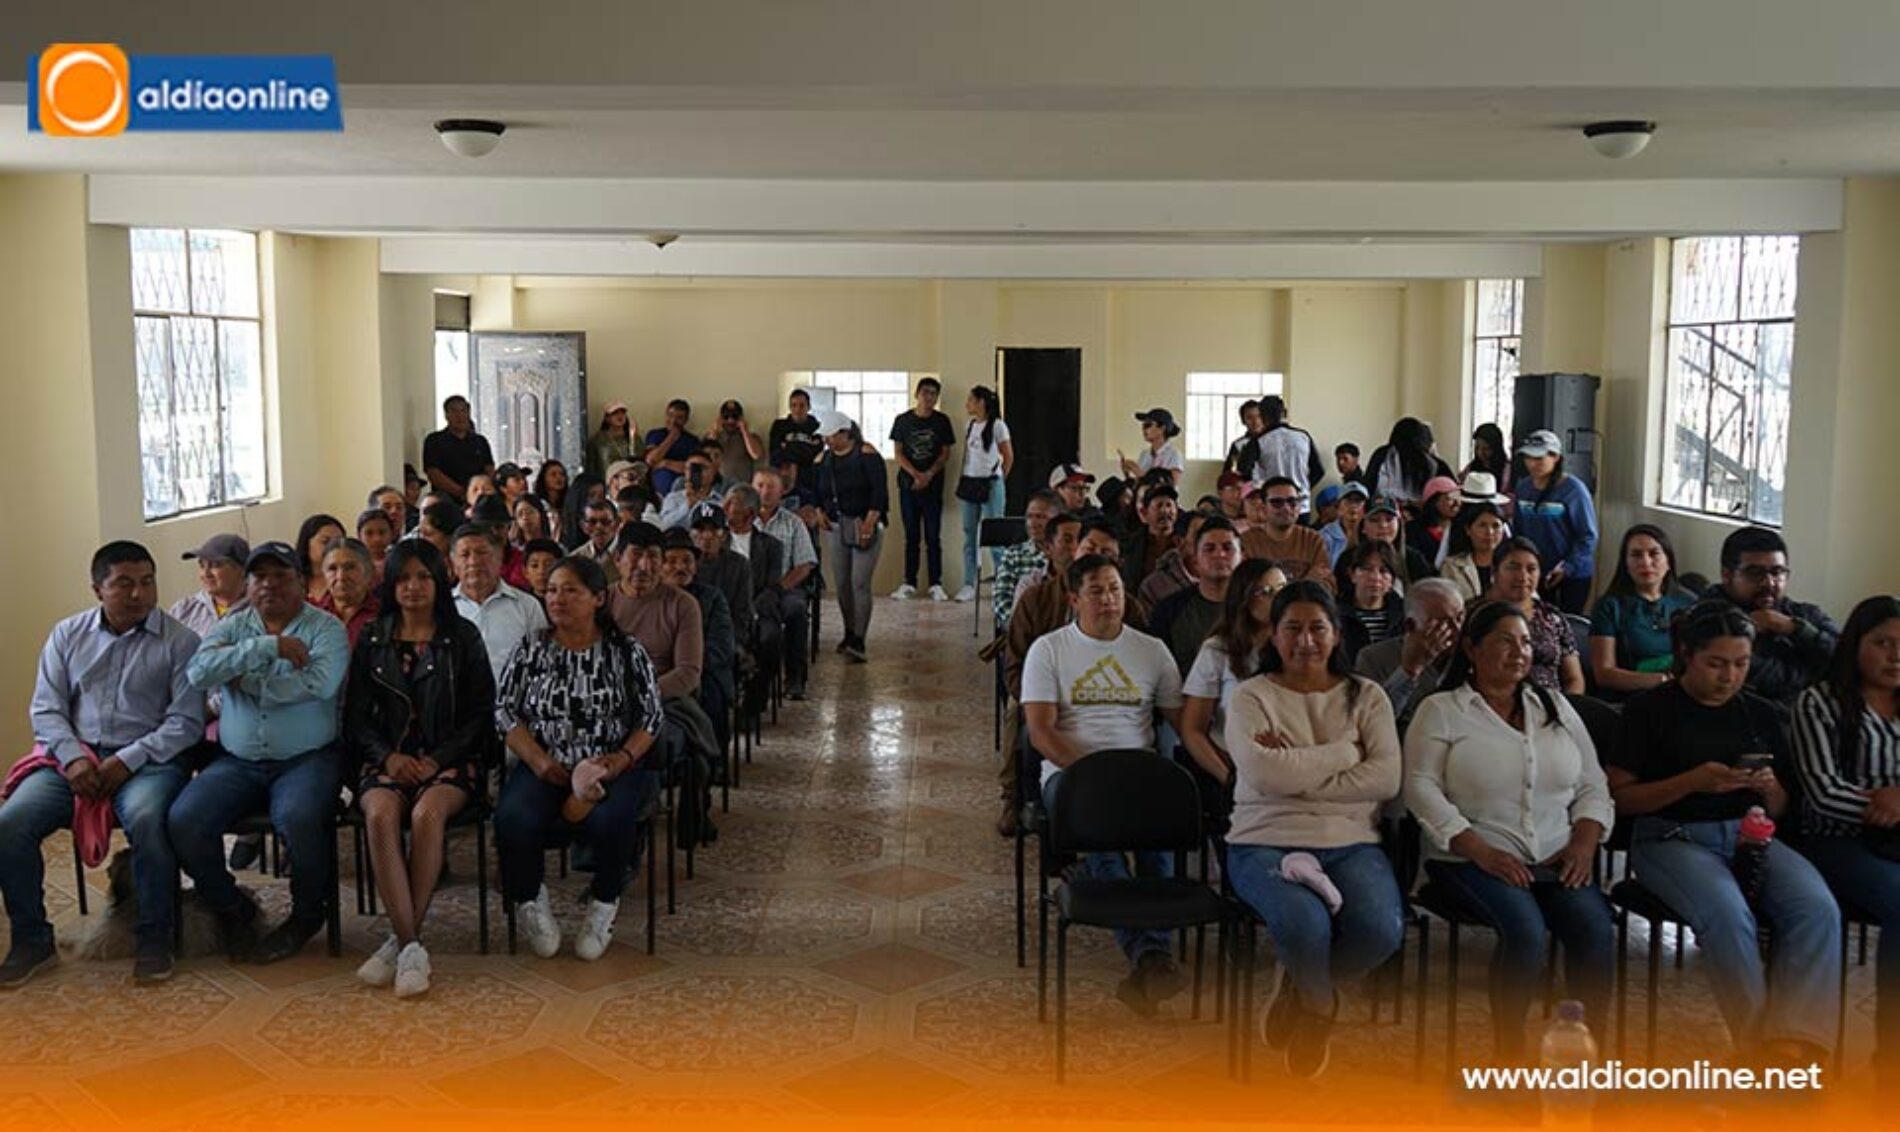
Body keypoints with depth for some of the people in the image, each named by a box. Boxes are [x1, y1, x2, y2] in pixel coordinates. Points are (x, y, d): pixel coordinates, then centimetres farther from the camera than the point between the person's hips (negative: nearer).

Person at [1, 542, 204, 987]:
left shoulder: (179, 641, 1)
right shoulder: (67, 634, 12)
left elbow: (187, 720, -5)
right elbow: (46, 709, 8)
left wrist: (128, 760, -16)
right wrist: (73, 758, -10)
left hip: (148, 760, -3)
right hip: (73, 757, 4)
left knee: (147, 821, -35)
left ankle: (154, 938, -16)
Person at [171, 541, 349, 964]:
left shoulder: (325, 627, 2)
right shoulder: (232, 627, 12)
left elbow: (319, 684, -18)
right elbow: (199, 672, -9)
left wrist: (244, 680, -7)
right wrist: (268, 646, -16)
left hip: (306, 759, -4)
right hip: (237, 761, 4)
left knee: (298, 819, -33)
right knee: (183, 821, -20)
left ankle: (307, 916, -3)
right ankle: (233, 911, 7)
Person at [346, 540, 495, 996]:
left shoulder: (463, 637, 8)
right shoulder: (372, 640, 14)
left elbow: (481, 714, 5)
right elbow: (355, 715, 11)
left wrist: (437, 760, -9)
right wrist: (387, 756, -8)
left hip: (449, 758, -1)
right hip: (387, 759, 2)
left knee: (428, 813, -34)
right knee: (380, 814, -32)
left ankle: (400, 940, -25)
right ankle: (412, 945, -33)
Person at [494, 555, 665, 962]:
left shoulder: (626, 651, 6)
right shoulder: (532, 649, 10)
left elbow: (652, 716, 4)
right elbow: (505, 711, 5)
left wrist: (623, 758, -13)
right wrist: (540, 761, -10)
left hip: (610, 766, -1)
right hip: (544, 767, 2)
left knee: (610, 820, -33)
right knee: (514, 818, -29)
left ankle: (604, 906, -4)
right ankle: (530, 903, -1)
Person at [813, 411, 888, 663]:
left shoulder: (866, 455, -7)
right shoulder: (823, 459, 10)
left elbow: (879, 491, -12)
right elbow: (815, 491, 21)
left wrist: (869, 524, -18)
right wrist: (819, 512, 2)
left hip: (865, 526, -6)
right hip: (834, 527, 6)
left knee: (860, 583, -12)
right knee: (841, 583, 6)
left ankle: (859, 641, -13)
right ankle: (849, 633, 21)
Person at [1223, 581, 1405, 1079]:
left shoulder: (1366, 696, 13)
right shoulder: (1251, 697, 5)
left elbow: (1386, 779, -3)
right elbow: (1266, 775, -13)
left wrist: (1297, 771, -9)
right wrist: (1344, 752, -5)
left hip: (1350, 844, 3)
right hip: (1267, 842, -2)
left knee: (1382, 929, -28)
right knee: (1304, 922, -34)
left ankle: (1298, 985, 7)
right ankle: (1320, 1005, 5)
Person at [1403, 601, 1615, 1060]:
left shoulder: (1555, 707, 19)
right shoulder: (1440, 711, 5)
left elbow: (1592, 785, 17)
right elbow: (1421, 787, -7)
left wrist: (1584, 843, -3)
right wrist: (1481, 851, -16)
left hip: (1556, 859, 4)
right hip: (1473, 858, -4)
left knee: (1595, 928, -24)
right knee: (1525, 929, -30)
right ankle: (1508, 1052, -13)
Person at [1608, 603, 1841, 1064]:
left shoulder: (1761, 714, 17)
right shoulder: (1650, 710, 3)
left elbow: (1781, 812, 23)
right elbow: (1618, 798, -1)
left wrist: (1770, 790, -2)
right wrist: (1692, 781, -14)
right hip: (1672, 837, -4)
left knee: (1818, 908, -27)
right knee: (1728, 914, -35)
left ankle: (1795, 1047, -30)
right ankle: (1762, 1046, -21)